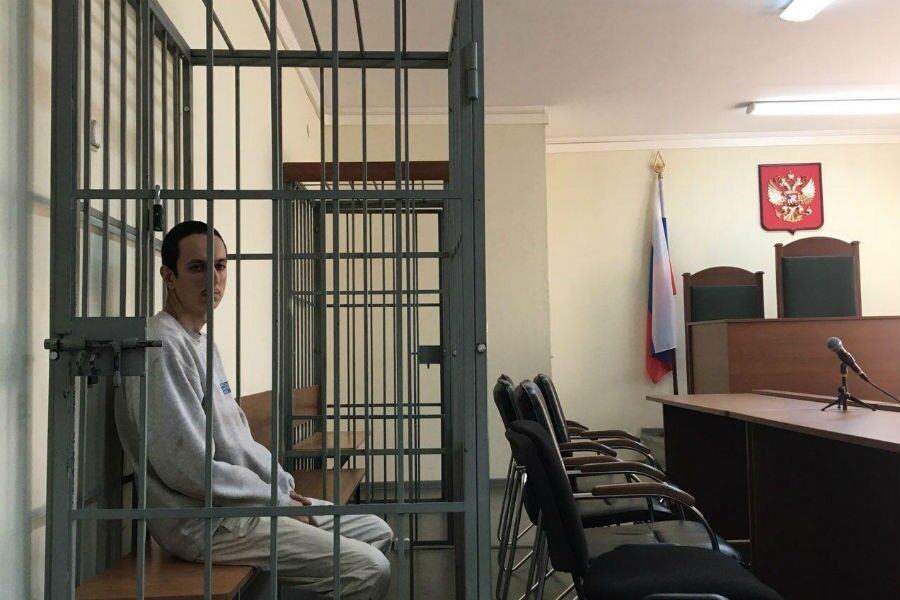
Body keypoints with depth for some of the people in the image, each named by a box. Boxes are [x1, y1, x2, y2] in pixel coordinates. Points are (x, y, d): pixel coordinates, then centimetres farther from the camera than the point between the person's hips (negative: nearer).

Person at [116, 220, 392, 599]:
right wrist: (275, 498, -13)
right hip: (204, 521, -10)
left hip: (239, 501, 10)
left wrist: (285, 485, 7)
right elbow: (189, 468, -24)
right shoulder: (164, 346, -18)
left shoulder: (203, 343, 14)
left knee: (378, 533, 12)